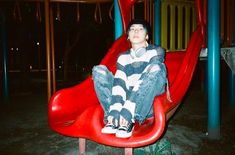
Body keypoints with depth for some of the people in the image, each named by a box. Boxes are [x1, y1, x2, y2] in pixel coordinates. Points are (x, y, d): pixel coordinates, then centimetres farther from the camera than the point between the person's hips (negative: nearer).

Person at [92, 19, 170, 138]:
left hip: (147, 104, -2)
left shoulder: (156, 51, 4)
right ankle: (114, 119, -22)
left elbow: (144, 80, -13)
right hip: (126, 99, 3)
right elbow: (119, 82, -4)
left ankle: (129, 120, -30)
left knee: (156, 67, -27)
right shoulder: (123, 57, 13)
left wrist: (128, 109, -26)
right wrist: (115, 109, -23)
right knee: (99, 70, -10)